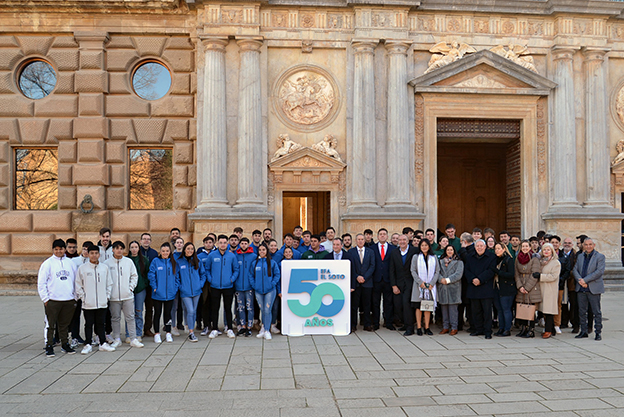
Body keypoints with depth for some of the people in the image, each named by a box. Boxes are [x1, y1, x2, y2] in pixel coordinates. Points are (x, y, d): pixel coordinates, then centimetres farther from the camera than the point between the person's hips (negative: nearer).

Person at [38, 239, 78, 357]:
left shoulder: (70, 263, 10)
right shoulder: (47, 263, -1)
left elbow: (75, 280, 15)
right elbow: (41, 282, -2)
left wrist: (75, 297, 10)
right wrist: (45, 298, -7)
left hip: (69, 299, 3)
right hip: (52, 300, -3)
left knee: (65, 324, 12)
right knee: (50, 324, 0)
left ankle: (65, 344, 21)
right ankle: (49, 346, 10)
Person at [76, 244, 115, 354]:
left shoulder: (104, 267, 5)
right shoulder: (82, 268, -1)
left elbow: (109, 283, 11)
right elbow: (78, 285, 2)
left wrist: (107, 296, 4)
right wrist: (83, 297, -4)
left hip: (102, 303, 2)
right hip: (88, 304, -2)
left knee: (101, 324, 9)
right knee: (88, 324, 6)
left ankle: (103, 344, 18)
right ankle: (88, 345, 15)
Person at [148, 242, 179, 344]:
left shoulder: (173, 262, 5)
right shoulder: (155, 261, -4)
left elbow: (176, 276, 8)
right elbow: (151, 275, -5)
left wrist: (175, 288, 0)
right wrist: (154, 287, -11)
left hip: (170, 293, 2)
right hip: (158, 293, -2)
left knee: (168, 313, 11)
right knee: (157, 313, 6)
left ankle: (168, 333, 20)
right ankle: (157, 334, 16)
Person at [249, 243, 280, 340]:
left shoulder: (272, 262, 0)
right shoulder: (254, 263, 7)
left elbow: (277, 274, 1)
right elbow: (251, 275, 10)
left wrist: (272, 284, -9)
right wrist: (254, 285, -2)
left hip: (270, 290, -2)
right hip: (258, 290, 2)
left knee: (267, 310, -6)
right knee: (263, 310, 10)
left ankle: (267, 331, 2)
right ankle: (263, 328, 25)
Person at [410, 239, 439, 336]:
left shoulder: (434, 258, 9)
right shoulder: (416, 257, 4)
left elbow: (437, 271, 5)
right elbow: (413, 271, -1)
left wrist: (432, 283, -7)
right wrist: (420, 282, -12)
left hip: (430, 286, 1)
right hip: (419, 286, -1)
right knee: (418, 307, 1)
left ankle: (427, 328, 10)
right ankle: (419, 328, 6)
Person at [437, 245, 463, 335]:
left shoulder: (458, 262, 4)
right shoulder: (441, 261, 14)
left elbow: (458, 274, -6)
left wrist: (448, 280, -14)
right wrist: (441, 279, -13)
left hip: (454, 288, -3)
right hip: (442, 287, 3)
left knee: (453, 307, -4)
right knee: (444, 307, 6)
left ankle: (454, 327, 4)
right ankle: (445, 327, 15)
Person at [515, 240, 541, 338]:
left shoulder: (534, 259, -5)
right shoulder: (517, 259, 9)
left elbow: (534, 276, -9)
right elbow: (517, 274, 8)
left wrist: (526, 288, -11)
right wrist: (520, 286, -5)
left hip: (532, 289, -4)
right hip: (521, 290, 4)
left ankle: (531, 330, 4)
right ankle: (523, 329, 13)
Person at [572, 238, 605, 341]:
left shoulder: (600, 256, -1)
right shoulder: (580, 257, 14)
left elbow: (600, 271, -12)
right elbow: (574, 270, 8)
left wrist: (585, 280, -16)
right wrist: (580, 280, -11)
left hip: (594, 288, -5)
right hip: (581, 289, 5)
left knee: (596, 312, 1)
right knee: (582, 311, 9)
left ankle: (598, 332, 11)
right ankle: (584, 331, 18)